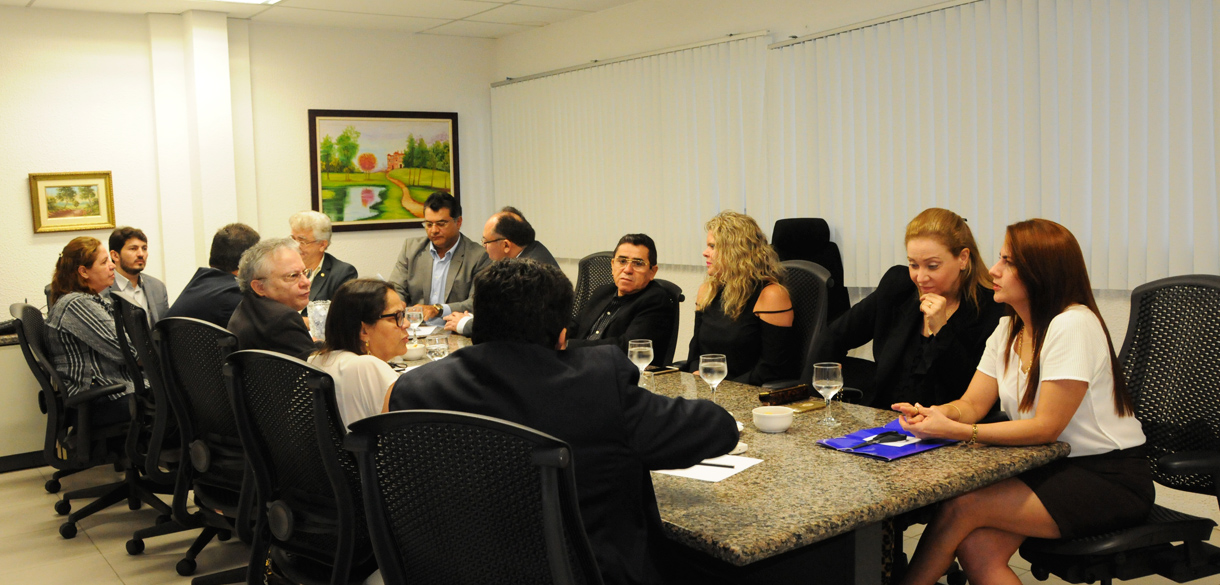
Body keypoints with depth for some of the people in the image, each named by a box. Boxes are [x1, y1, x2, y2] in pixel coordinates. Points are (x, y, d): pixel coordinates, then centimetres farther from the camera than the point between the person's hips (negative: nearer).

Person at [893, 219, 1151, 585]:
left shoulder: (1072, 325, -18)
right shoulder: (1008, 330, 9)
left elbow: (1046, 426, -21)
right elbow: (971, 405, 4)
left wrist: (957, 432, -28)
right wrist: (935, 413, -19)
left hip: (1112, 481, -7)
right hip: (1051, 469, 7)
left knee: (961, 507, -22)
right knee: (975, 548, -19)